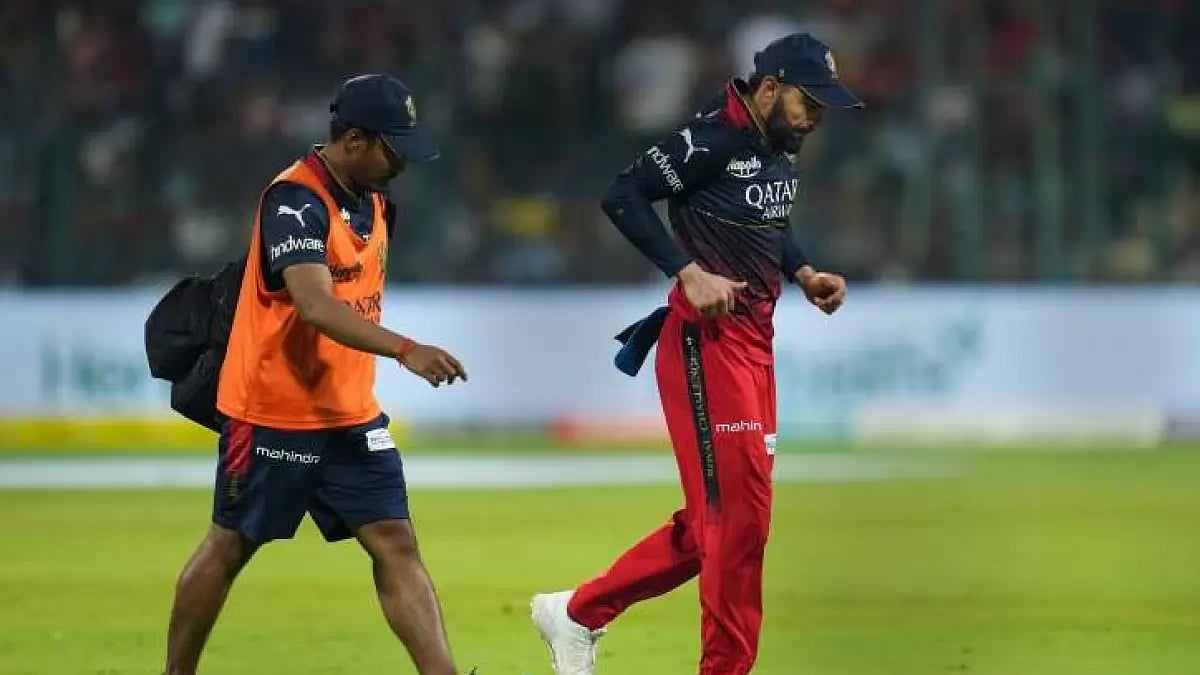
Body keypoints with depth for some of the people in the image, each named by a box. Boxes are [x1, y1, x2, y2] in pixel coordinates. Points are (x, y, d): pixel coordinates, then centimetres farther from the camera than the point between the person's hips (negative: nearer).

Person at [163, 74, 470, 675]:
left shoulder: (372, 200, 6)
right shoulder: (295, 201, -21)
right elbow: (314, 304, -35)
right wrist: (405, 350, -46)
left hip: (349, 416, 7)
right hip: (273, 415, -7)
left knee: (396, 546, -3)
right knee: (230, 546, 7)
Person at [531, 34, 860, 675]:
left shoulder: (779, 147, 11)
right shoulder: (712, 138, -15)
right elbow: (622, 196, -18)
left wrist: (805, 274, 11)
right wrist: (689, 272, -23)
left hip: (756, 341, 9)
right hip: (705, 340, -9)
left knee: (716, 519, 12)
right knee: (738, 514, -8)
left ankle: (579, 612, 21)